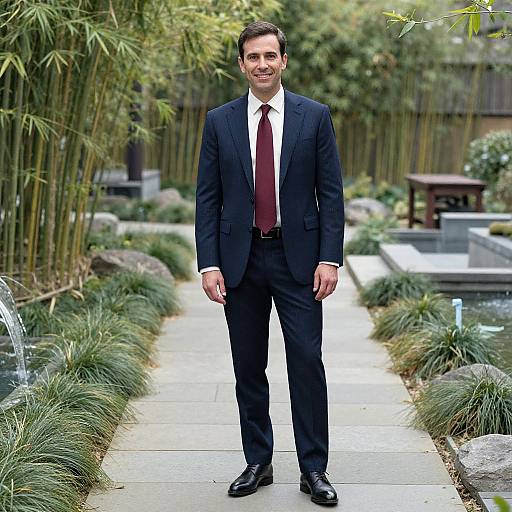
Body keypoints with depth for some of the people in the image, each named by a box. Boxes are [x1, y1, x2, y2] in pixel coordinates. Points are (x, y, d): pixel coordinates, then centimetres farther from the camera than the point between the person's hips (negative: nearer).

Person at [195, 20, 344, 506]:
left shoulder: (314, 116, 1)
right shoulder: (219, 121, 4)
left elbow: (331, 192, 0)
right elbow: (207, 198, 4)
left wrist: (330, 258, -8)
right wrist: (208, 263, -5)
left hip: (298, 257, -1)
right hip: (240, 258, 2)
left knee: (307, 362, -2)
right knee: (248, 368, 9)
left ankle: (313, 469, 9)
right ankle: (257, 462, 22)